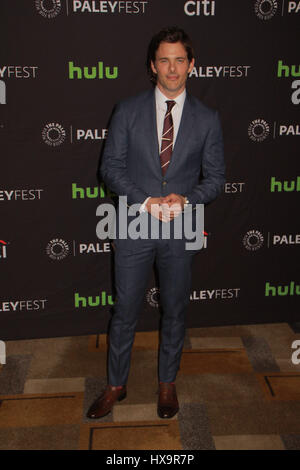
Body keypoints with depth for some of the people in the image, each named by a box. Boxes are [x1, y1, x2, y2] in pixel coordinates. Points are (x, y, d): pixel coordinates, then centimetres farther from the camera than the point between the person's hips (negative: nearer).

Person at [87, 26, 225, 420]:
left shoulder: (207, 119, 1)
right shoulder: (128, 111, 0)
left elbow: (215, 178, 2)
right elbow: (111, 167, -3)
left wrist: (185, 200, -17)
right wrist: (145, 201, -17)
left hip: (181, 230, 1)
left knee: (175, 312, 14)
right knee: (125, 312, 10)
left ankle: (168, 383, 35)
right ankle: (116, 385, 30)